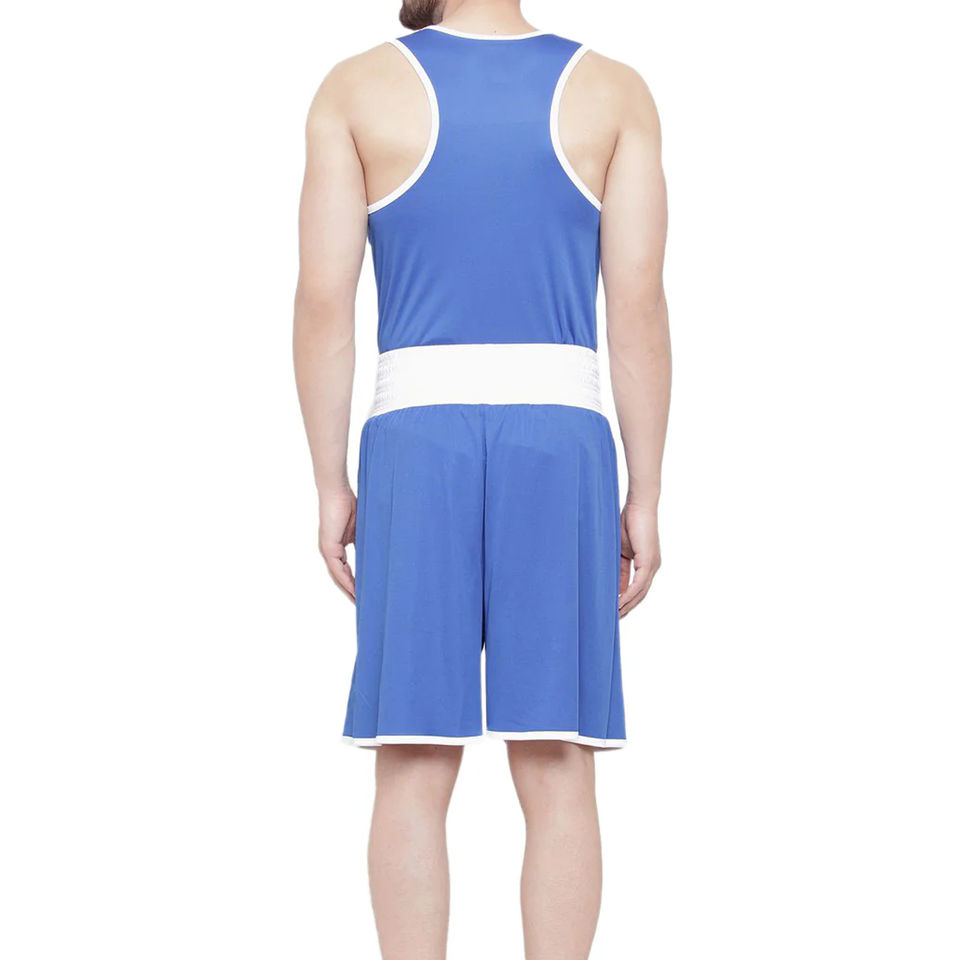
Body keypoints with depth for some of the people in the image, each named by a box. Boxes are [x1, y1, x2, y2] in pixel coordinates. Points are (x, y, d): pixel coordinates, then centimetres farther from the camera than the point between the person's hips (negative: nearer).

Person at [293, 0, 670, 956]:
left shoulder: (355, 89, 2)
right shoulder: (614, 92, 4)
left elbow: (321, 304, -3)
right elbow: (639, 308, -2)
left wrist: (330, 487, 4)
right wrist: (645, 497, 2)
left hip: (417, 448, 0)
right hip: (559, 449, 1)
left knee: (414, 773, 3)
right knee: (557, 774, 3)